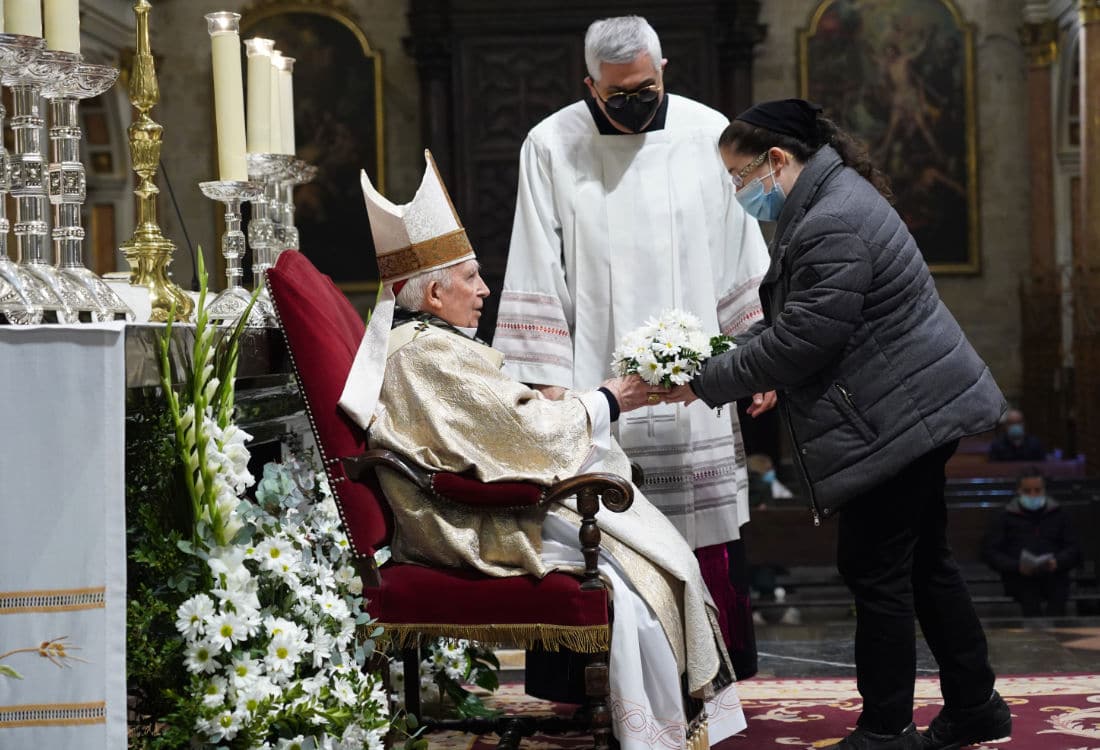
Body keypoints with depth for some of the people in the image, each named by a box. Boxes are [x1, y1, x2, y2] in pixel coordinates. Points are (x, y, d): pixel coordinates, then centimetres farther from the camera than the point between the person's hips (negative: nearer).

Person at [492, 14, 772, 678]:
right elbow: (537, 273, 1)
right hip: (599, 385, -1)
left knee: (707, 532, 5)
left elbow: (744, 259, 8)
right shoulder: (552, 146, 0)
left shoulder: (707, 134, 3)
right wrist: (547, 375, -5)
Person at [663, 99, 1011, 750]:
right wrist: (724, 363, 5)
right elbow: (788, 323, 17)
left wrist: (707, 383, -14)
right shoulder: (829, 203, 14)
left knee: (875, 572, -2)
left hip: (895, 420, -11)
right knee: (925, 563, 17)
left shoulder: (833, 225, -22)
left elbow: (802, 340, -22)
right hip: (915, 410, 11)